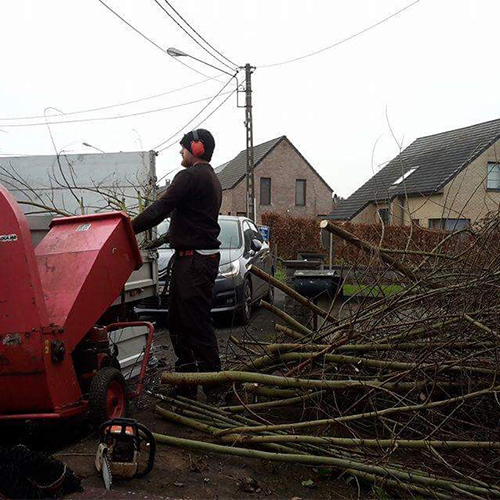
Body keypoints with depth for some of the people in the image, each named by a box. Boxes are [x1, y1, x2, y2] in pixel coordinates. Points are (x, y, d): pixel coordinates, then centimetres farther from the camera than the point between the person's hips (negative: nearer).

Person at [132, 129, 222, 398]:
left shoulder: (190, 176, -12)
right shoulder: (212, 179, 21)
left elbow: (160, 209, -18)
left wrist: (128, 229, -12)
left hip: (194, 261, -11)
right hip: (203, 257, 11)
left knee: (198, 324, -6)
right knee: (178, 322, 16)